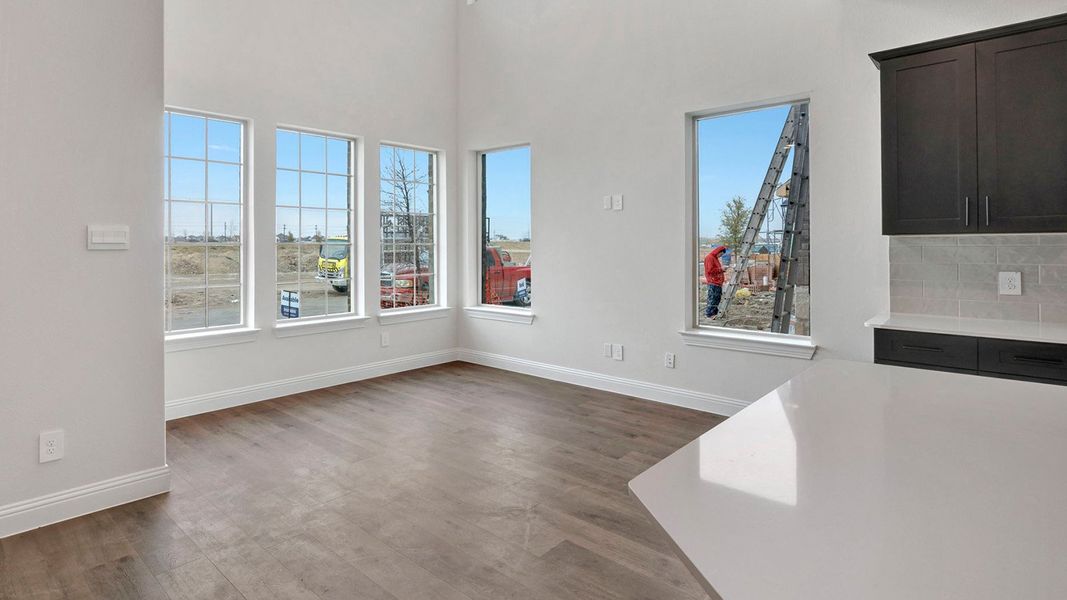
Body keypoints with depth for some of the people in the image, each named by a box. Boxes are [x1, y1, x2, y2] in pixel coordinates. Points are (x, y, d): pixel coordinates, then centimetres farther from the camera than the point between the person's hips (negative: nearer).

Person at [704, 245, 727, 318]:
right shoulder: (709, 258, -11)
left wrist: (722, 269, 10)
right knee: (712, 298, -9)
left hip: (717, 282, 10)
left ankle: (714, 312, 17)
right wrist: (720, 269, -12)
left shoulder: (715, 258, 21)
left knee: (717, 298, 11)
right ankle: (709, 314, -4)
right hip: (713, 283, -10)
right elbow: (710, 270, -19)